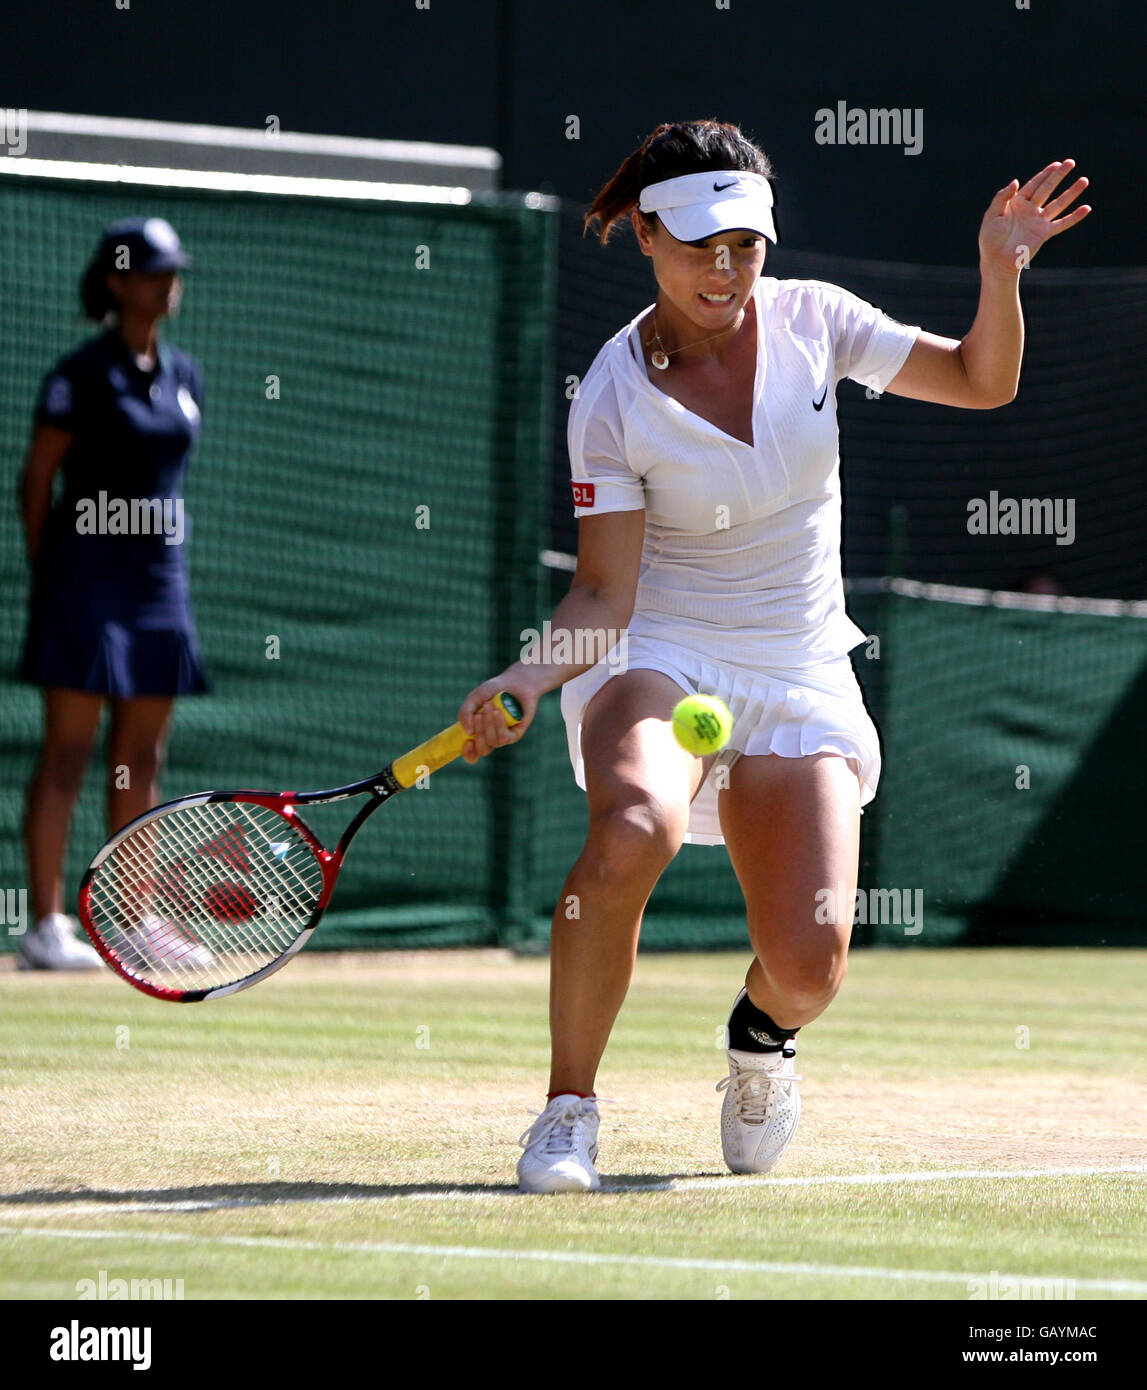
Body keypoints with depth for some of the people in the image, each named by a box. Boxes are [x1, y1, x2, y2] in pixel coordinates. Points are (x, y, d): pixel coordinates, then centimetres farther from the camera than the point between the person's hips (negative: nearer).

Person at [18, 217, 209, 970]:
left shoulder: (183, 375, 12)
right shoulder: (82, 374, -7)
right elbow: (37, 479, -6)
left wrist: (169, 561, 12)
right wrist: (46, 576, -10)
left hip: (162, 570, 7)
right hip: (89, 570, -7)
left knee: (143, 757, 9)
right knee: (69, 751, -7)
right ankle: (47, 924, -7)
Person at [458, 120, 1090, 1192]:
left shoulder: (810, 319, -2)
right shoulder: (614, 400, -11)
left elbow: (981, 383, 6)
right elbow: (604, 593, -12)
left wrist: (1000, 269, -12)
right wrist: (525, 681, -29)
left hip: (801, 681, 3)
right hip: (660, 661, -3)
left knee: (810, 965, -15)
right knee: (634, 831, -38)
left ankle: (762, 1032, 25)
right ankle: (568, 1106, -20)